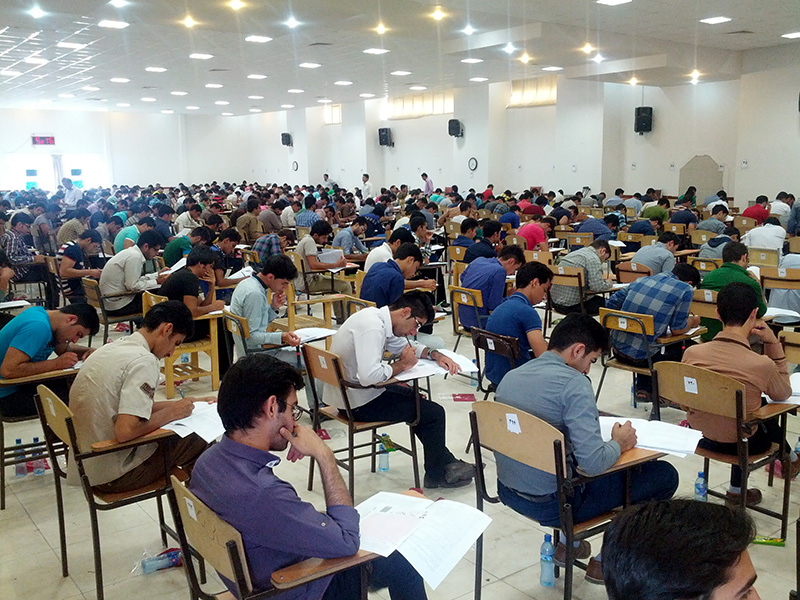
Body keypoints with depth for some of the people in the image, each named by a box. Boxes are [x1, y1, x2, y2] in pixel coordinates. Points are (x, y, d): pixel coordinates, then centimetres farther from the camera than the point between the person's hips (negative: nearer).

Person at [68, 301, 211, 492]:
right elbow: (125, 431, -30)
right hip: (113, 475, -9)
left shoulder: (112, 348, 8)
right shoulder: (144, 361, -22)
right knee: (202, 443, 4)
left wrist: (181, 404, 11)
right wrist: (171, 412, -15)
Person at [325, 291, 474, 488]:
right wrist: (403, 364, -19)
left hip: (347, 394, 10)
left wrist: (435, 354, 4)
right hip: (357, 403, -10)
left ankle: (446, 461, 31)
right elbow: (369, 376, -36)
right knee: (434, 413, -2)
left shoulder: (378, 318, 6)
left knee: (417, 398, 22)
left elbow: (404, 345, 21)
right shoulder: (372, 327, -25)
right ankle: (437, 475, 18)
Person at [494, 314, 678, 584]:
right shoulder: (574, 383, -19)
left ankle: (567, 542, 34)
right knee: (665, 475, 5)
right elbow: (593, 463, -26)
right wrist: (619, 443, -4)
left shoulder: (510, 377, 3)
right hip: (552, 503, -8)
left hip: (508, 492, 8)